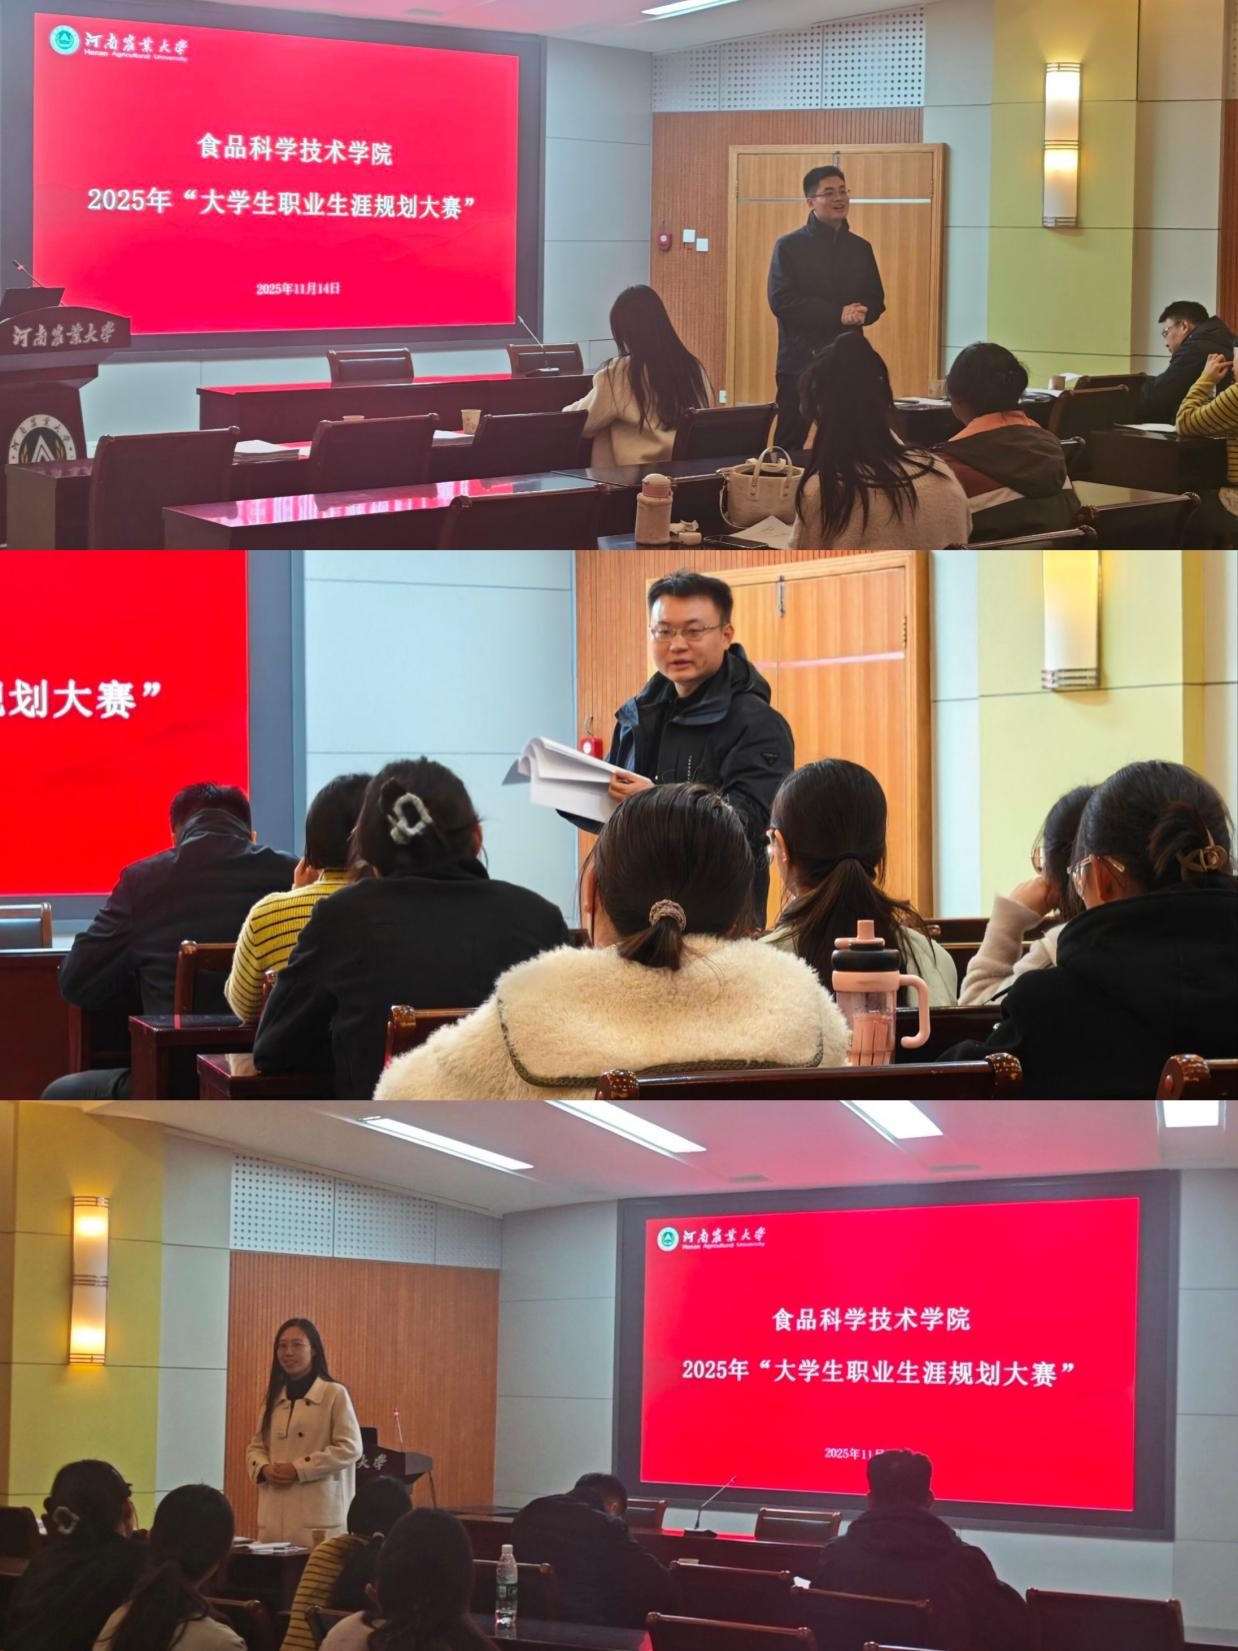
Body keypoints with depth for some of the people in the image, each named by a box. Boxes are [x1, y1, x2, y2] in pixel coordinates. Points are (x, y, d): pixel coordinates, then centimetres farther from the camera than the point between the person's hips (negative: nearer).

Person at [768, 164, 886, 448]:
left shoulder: (860, 248, 14)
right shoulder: (789, 246, -1)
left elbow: (876, 301, 15)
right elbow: (782, 301, -10)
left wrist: (861, 313, -10)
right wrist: (838, 314, -16)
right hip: (800, 360, -4)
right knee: (790, 443, -2)